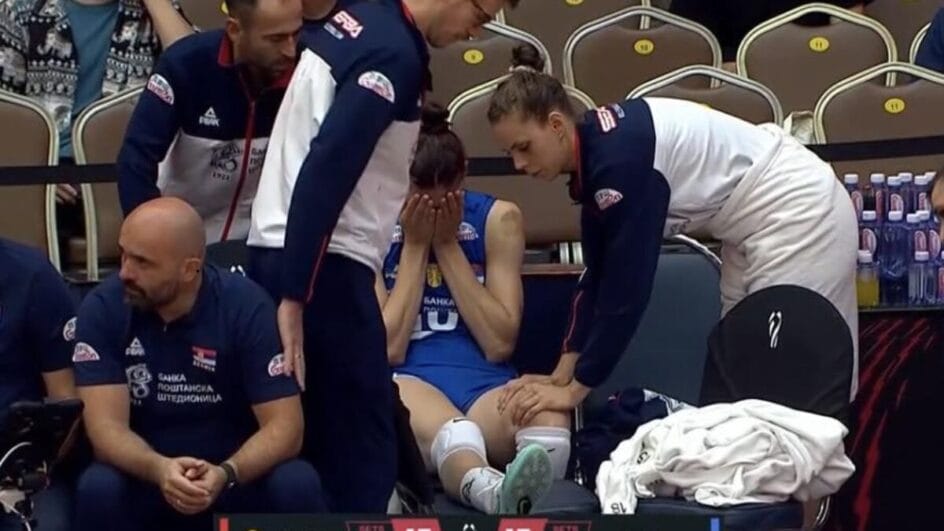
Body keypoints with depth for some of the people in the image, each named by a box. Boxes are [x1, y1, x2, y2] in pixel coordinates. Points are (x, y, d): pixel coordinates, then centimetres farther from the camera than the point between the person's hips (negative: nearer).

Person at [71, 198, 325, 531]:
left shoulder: (246, 306, -14)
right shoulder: (103, 308, -12)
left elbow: (284, 425, -17)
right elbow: (106, 426, -18)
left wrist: (225, 474, -37)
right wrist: (160, 469, -39)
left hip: (240, 480, 0)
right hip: (143, 481, 0)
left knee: (296, 486, -30)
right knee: (98, 490, -31)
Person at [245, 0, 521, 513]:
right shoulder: (395, 54, -15)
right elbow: (326, 172, -23)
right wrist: (296, 295, -24)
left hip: (276, 252, 9)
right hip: (322, 265, -9)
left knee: (303, 441, 13)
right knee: (361, 451, -5)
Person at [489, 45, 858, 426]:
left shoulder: (620, 157, -26)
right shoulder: (595, 152, 2)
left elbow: (627, 285, -26)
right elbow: (599, 274, 9)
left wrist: (574, 391, -19)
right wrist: (562, 375, 6)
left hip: (798, 214, -10)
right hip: (765, 220, 10)